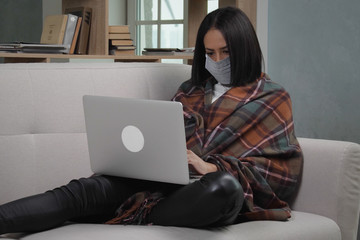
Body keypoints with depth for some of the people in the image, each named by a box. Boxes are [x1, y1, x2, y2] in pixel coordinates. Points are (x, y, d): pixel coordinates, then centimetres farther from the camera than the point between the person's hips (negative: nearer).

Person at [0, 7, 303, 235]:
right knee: (88, 189, -25)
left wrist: (213, 168, -13)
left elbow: (285, 171, 2)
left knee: (223, 185, -42)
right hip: (166, 180, 4)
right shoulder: (191, 90, 28)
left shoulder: (273, 98, 14)